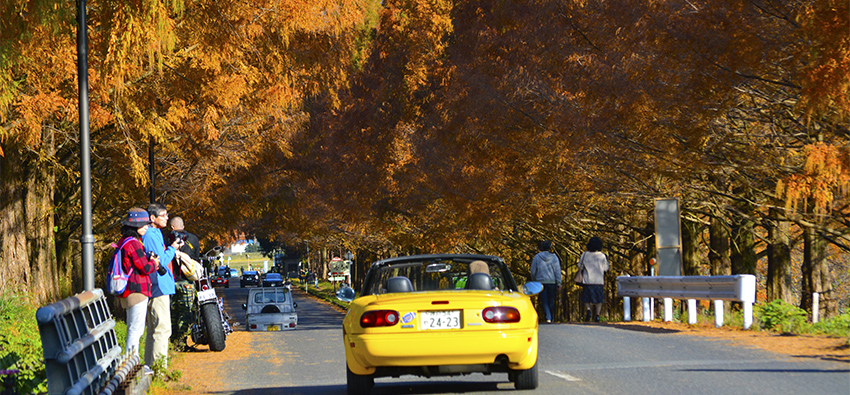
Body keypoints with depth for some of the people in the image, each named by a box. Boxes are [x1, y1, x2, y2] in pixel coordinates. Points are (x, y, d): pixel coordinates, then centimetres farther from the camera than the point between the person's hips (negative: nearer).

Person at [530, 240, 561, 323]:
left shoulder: (537, 257, -2)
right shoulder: (554, 257, -1)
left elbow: (533, 272, 3)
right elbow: (557, 271, -3)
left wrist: (534, 281, 19)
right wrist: (559, 284, 0)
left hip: (541, 282, -1)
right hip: (552, 282, 1)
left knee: (544, 301, -2)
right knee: (551, 301, 13)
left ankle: (548, 317, -18)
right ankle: (551, 318, 20)